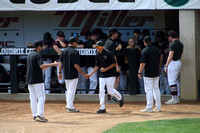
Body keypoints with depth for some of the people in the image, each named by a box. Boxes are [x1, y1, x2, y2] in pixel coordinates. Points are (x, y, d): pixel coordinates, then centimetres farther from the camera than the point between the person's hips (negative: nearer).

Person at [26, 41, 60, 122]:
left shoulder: (29, 55, 17)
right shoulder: (37, 55, -11)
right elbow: (41, 66, -24)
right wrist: (53, 64, -20)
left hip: (29, 80, 8)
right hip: (37, 80, -8)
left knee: (33, 98, 8)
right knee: (41, 97, -7)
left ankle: (34, 115, 9)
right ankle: (39, 115, -17)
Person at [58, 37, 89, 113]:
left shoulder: (64, 51, 5)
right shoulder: (75, 52, -14)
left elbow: (61, 63, 6)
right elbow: (76, 65, -19)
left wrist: (60, 73, 16)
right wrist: (83, 74, -15)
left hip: (66, 75, 7)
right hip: (73, 75, -7)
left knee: (68, 91, 17)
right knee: (72, 91, -2)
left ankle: (69, 106, 21)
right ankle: (70, 107, -1)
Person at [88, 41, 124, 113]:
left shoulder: (108, 53, -13)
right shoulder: (97, 55, 6)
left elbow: (114, 63, -10)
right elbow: (97, 66, 11)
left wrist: (106, 69, -18)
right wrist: (90, 74, 1)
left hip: (110, 75, -6)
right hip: (102, 76, 6)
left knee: (110, 91, -5)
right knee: (101, 91, -2)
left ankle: (120, 97, 26)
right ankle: (102, 108, 3)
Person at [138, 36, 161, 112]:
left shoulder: (145, 51, -13)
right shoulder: (156, 50, 7)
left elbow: (143, 63, -17)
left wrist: (139, 72, -11)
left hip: (148, 74, -6)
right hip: (156, 73, 6)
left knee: (148, 90, -4)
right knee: (156, 89, 14)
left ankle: (149, 107, -6)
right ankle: (158, 107, 16)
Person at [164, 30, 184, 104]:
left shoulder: (172, 44, -15)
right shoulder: (180, 44, 13)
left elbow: (170, 56, -21)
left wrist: (166, 66, -21)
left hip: (173, 63, -9)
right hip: (179, 62, 9)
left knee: (172, 81, -8)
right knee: (175, 81, 15)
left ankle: (174, 99, -11)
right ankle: (176, 98, 18)